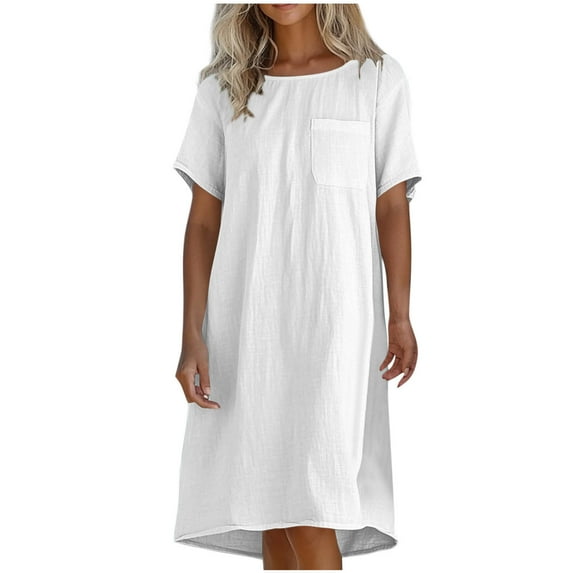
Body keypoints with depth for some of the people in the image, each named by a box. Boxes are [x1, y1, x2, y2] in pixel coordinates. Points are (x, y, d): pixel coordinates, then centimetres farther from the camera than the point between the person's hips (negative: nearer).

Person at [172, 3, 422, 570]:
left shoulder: (377, 78, 3)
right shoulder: (223, 90, 8)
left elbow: (391, 206, 3)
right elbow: (203, 219, 5)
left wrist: (400, 317, -3)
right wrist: (192, 334, -1)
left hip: (334, 317, -2)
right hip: (246, 321, 3)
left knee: (309, 502, -10)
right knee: (270, 503, 5)